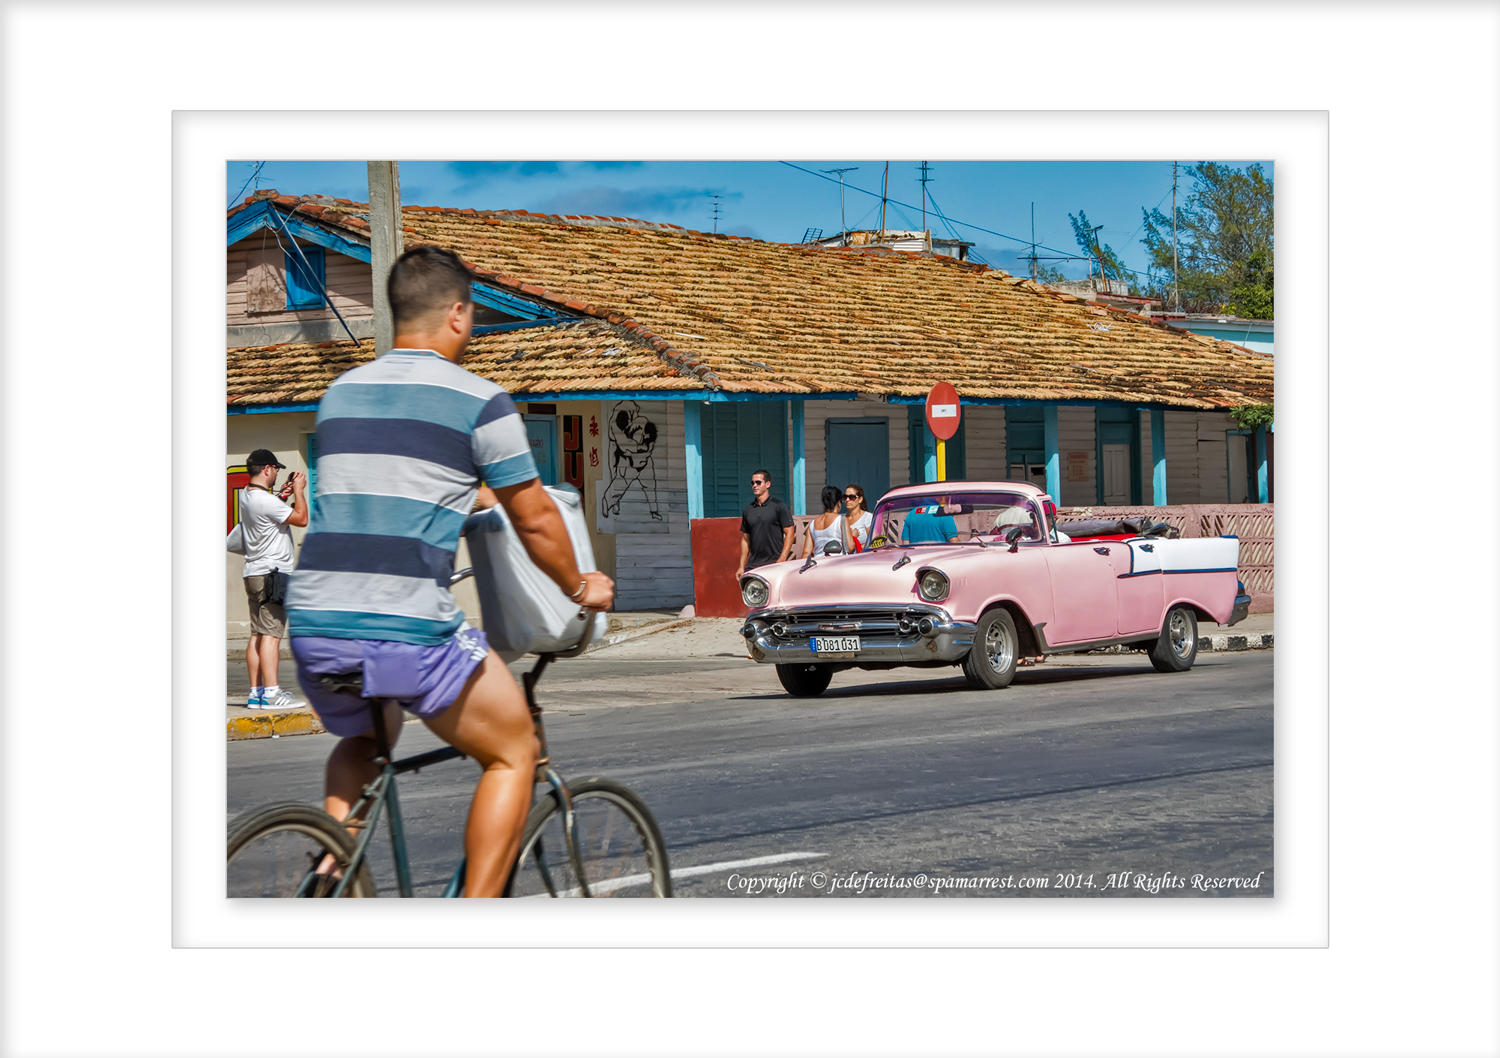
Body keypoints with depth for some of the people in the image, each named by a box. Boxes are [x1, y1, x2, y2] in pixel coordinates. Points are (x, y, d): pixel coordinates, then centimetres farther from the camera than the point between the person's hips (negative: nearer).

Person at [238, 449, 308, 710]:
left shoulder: (245, 495, 11)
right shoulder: (264, 501, -17)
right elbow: (301, 519, -11)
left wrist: (283, 495, 18)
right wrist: (298, 490, 0)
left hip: (253, 572, 10)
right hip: (271, 573, -9)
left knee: (257, 634, 8)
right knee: (271, 633, -11)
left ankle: (256, 693, 8)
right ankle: (271, 693, -15)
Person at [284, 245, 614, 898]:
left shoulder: (339, 393, 17)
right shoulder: (478, 401, -1)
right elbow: (535, 521, 5)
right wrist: (580, 589, 24)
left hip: (314, 625, 6)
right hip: (411, 631, -6)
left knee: (363, 741, 35)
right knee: (513, 754, 15)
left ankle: (334, 858, 10)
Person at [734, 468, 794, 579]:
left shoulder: (779, 507, -1)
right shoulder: (748, 509, 14)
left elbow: (789, 533, -4)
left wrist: (781, 561, -15)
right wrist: (742, 566, 12)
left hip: (774, 562, -5)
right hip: (753, 565, 5)